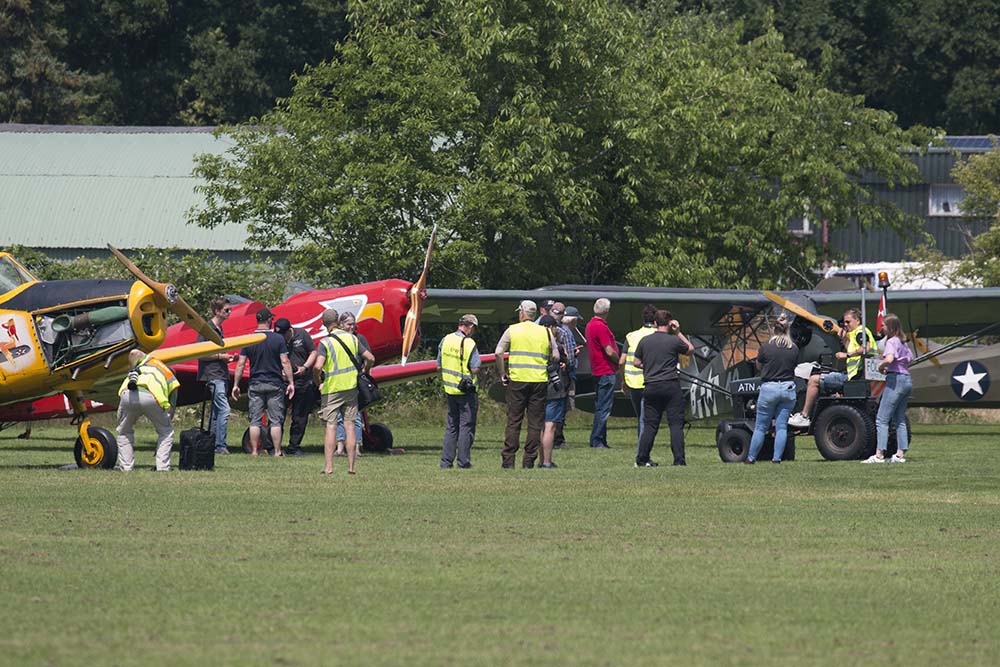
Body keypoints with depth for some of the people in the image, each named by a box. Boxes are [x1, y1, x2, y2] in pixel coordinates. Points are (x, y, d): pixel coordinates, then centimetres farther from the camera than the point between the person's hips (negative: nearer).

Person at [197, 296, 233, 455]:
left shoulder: (219, 329, 18)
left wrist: (227, 358, 11)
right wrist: (220, 356, -14)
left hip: (221, 375, 10)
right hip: (212, 375, -10)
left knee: (216, 411, 11)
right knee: (223, 409, -15)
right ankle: (220, 446, -14)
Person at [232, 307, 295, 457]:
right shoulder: (278, 339, -6)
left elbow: (240, 364, 0)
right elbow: (285, 363, -8)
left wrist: (236, 385, 6)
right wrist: (291, 382, -2)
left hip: (256, 384, 1)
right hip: (275, 384, -1)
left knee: (255, 421, 5)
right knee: (275, 421, 3)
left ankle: (254, 451, 3)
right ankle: (277, 452, 1)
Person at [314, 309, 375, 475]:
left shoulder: (325, 342, -11)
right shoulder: (352, 338, 4)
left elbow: (318, 366, -24)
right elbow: (370, 358, 7)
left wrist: (318, 382, -6)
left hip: (331, 390, -4)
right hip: (351, 387, 4)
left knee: (331, 425, -1)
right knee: (350, 425, 8)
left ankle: (328, 467, -5)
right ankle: (351, 466, 6)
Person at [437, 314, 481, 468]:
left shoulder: (445, 340, 3)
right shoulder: (469, 344, -15)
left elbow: (439, 366, 8)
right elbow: (475, 369, -16)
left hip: (449, 389, 6)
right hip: (467, 391, -6)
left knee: (451, 426, 14)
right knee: (467, 426, 2)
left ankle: (446, 460, 10)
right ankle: (463, 461, 2)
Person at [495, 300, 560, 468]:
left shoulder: (512, 330, 1)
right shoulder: (545, 332, 6)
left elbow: (498, 353, -3)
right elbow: (556, 357, 4)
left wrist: (502, 374, 7)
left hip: (517, 379, -1)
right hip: (540, 381, 1)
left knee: (514, 421, 3)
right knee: (536, 422, 4)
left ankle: (508, 459, 0)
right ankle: (529, 460, 2)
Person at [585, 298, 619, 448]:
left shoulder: (590, 325, 13)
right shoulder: (601, 327, -17)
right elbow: (609, 352, -20)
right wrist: (619, 362, -1)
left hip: (597, 371, 10)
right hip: (606, 371, -10)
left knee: (600, 408, 14)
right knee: (604, 409, -7)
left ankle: (600, 440, 17)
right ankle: (597, 441, -8)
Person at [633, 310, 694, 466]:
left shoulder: (645, 341, 5)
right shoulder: (674, 341, -4)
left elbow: (637, 363, 11)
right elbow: (690, 349, 13)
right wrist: (678, 332, 15)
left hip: (651, 387, 3)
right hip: (671, 386, -3)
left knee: (650, 424, 9)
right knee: (676, 424, -2)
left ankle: (642, 459, 8)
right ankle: (679, 459, -8)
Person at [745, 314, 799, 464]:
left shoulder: (766, 347, -9)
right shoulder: (794, 349, -1)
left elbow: (759, 366, 5)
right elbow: (794, 368, 7)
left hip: (769, 388, -2)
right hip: (788, 388, 2)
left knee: (760, 427, 6)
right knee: (782, 426, 6)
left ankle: (751, 458, 12)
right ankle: (777, 457, 1)